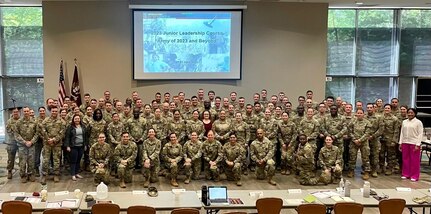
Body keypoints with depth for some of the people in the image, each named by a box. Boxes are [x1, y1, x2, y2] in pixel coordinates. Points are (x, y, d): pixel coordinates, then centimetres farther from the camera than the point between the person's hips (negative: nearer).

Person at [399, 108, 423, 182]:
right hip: (405, 143, 4)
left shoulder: (418, 122, -3)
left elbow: (420, 134, -6)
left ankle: (414, 176, 8)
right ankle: (405, 174, 18)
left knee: (414, 160, 1)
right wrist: (400, 143, 8)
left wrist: (417, 145, -13)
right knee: (405, 159, 8)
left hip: (414, 143, -4)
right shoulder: (404, 122, 11)